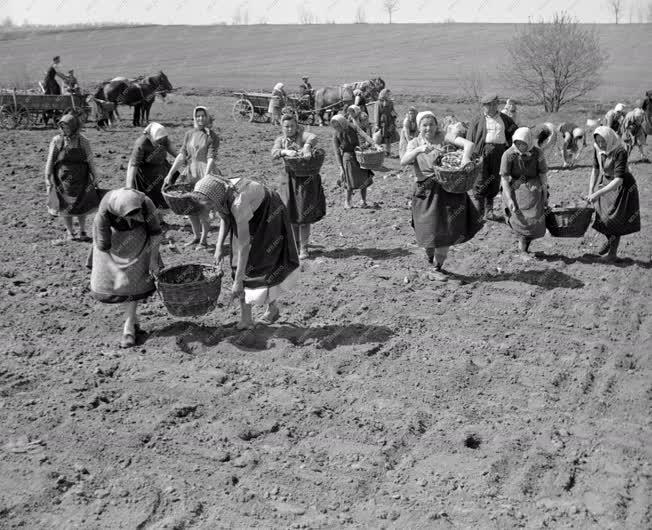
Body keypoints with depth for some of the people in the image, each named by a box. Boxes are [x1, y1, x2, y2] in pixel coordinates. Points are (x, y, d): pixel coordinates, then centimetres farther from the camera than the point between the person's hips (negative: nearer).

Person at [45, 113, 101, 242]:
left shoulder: (83, 141, -6)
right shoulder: (57, 141, -5)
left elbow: (91, 160, 0)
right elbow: (50, 161, 0)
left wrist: (95, 178, 2)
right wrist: (48, 179, 0)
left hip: (80, 180, 0)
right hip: (62, 180, 0)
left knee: (82, 206, 8)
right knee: (65, 207, 8)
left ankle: (82, 231, 25)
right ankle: (70, 233, 22)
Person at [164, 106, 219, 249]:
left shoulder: (212, 136, -5)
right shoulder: (189, 134, 9)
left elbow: (211, 158, -14)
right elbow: (182, 155, 9)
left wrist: (205, 177, -26)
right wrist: (170, 174, 4)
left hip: (204, 173, -5)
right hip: (190, 172, 5)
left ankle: (204, 239, 8)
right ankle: (196, 235, 25)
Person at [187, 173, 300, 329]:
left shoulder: (238, 202, -41)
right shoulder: (218, 193, -18)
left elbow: (244, 244, -39)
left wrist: (238, 281, -37)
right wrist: (219, 246, -6)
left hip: (268, 218, -7)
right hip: (248, 220, 7)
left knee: (258, 266, 0)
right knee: (241, 264, -2)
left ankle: (272, 308, 24)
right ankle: (246, 318, 3)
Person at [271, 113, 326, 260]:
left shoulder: (302, 135, -5)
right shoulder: (280, 140, 6)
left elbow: (313, 138, -28)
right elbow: (274, 153, -13)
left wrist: (307, 146, -49)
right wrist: (286, 151, -33)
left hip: (307, 180, -4)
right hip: (290, 179, 4)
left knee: (304, 214, -4)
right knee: (290, 213, 8)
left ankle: (304, 248, 2)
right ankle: (295, 242, 26)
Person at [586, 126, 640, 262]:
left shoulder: (620, 152, -32)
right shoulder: (597, 148, -13)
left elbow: (618, 180, -36)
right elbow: (596, 169, 2)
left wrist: (598, 193, -41)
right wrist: (591, 191, -1)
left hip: (622, 186, -6)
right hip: (605, 182, 6)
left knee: (614, 219, 0)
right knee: (600, 215, 10)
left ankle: (613, 253, 15)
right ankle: (610, 240, 37)